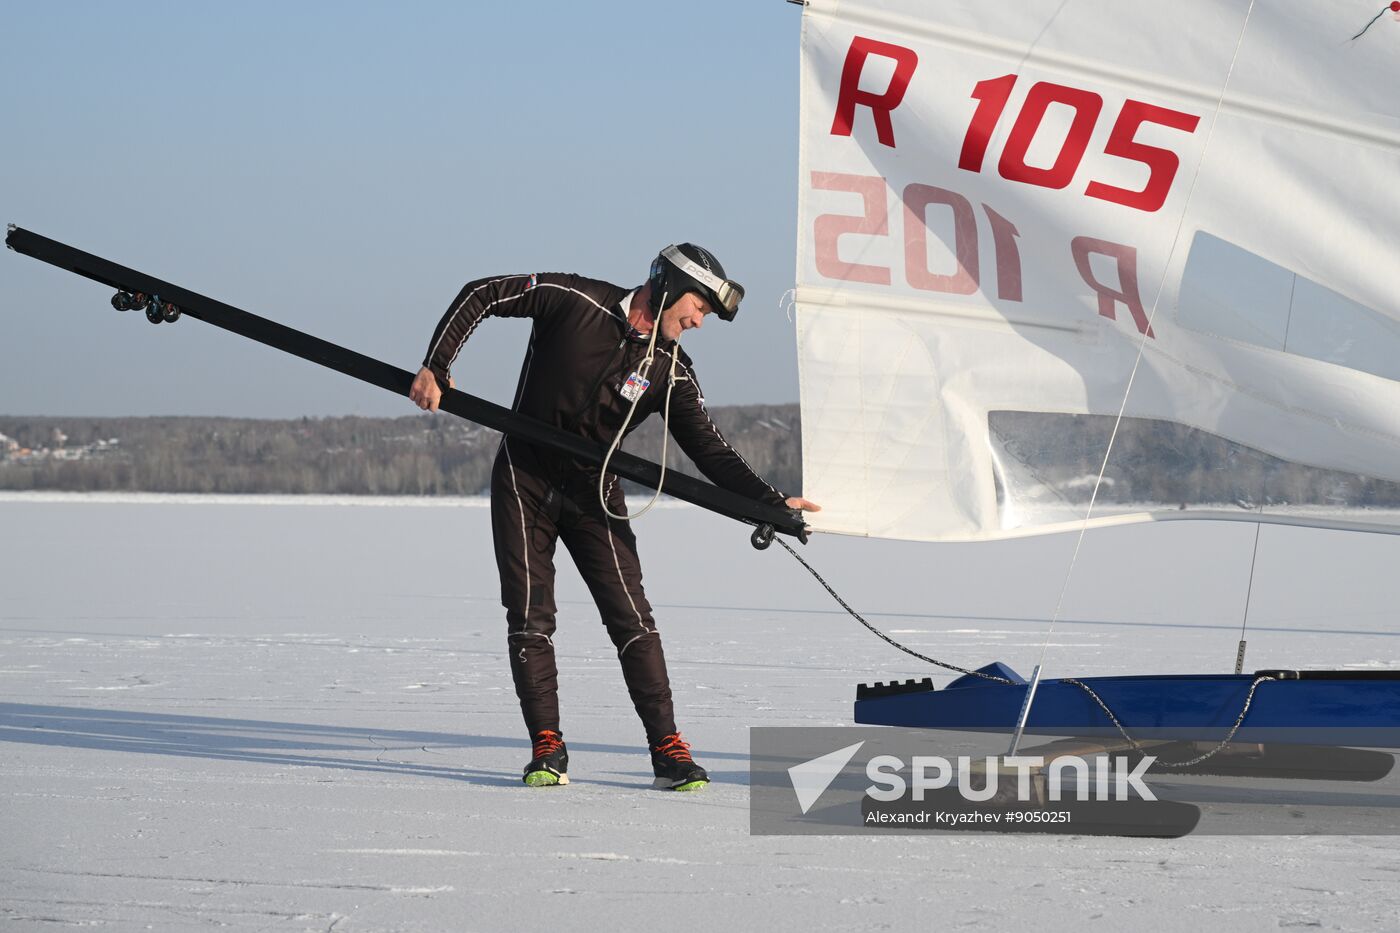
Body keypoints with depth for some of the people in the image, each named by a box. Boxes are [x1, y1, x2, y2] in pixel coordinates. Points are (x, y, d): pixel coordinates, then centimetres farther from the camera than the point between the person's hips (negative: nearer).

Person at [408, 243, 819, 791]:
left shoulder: (671, 371, -3)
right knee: (530, 617, -6)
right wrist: (435, 366, -15)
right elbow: (481, 295, -7)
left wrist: (773, 503, -12)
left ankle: (667, 749, -6)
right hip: (525, 479, -2)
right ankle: (547, 748, 0)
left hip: (593, 493, 2)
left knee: (631, 617, -8)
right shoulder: (576, 301, -12)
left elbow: (710, 450, -2)